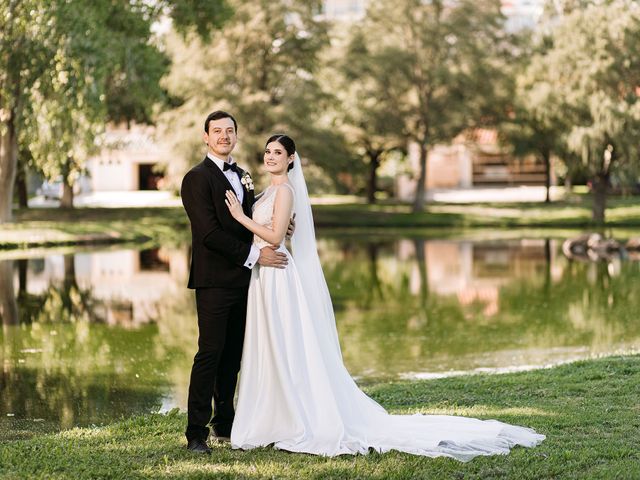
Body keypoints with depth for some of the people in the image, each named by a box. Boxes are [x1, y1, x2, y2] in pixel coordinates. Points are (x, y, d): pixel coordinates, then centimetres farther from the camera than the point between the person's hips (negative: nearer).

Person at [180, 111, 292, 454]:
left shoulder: (242, 176, 18)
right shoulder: (197, 178, -8)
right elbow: (209, 232, -16)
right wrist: (254, 255, -16)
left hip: (241, 280, 7)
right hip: (214, 280, -7)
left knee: (233, 355, 11)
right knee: (210, 353, -9)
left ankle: (225, 424, 20)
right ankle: (196, 432, -5)